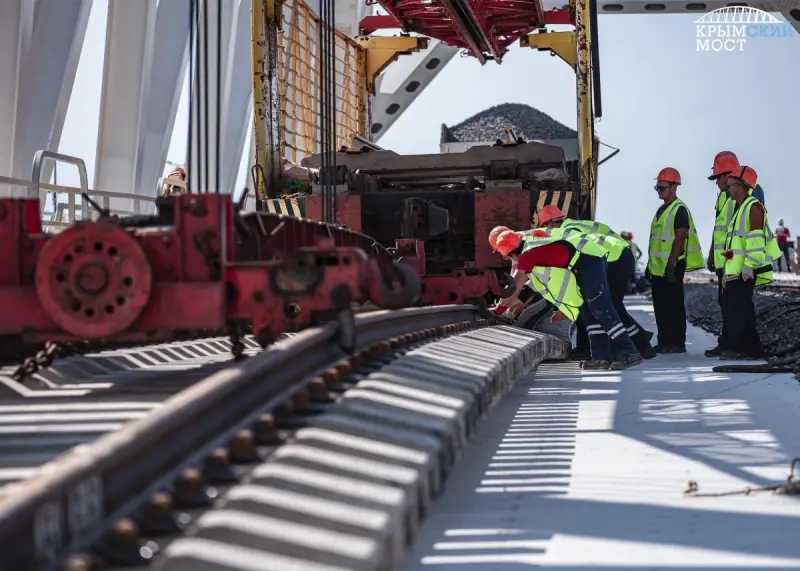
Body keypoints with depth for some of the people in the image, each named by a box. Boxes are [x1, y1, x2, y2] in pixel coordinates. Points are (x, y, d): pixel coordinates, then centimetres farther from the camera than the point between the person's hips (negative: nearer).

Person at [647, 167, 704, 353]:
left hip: (671, 267, -9)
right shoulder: (661, 210, 18)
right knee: (660, 306, 10)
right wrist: (650, 264, 21)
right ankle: (664, 342, 16)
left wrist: (671, 264, -23)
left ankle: (677, 343, -4)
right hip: (658, 267, 9)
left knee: (674, 305, -6)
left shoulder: (679, 209, -11)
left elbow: (680, 238, -18)